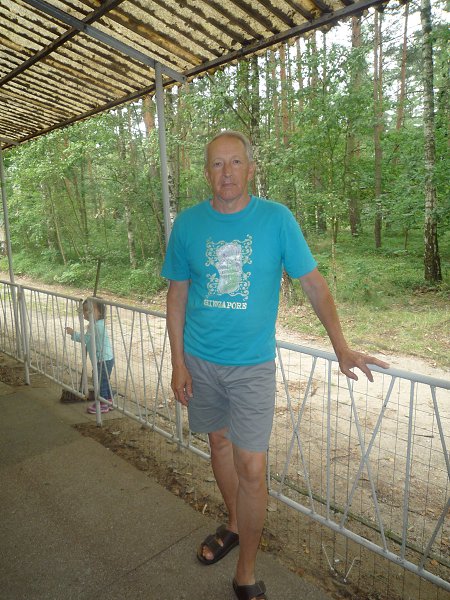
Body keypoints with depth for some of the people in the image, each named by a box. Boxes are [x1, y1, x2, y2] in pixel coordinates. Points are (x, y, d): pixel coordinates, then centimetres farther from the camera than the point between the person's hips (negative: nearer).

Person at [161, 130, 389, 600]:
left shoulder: (276, 218, -9)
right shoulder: (187, 224, -3)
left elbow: (313, 284, -4)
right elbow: (177, 296, 3)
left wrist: (341, 347, -12)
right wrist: (178, 363, 0)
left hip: (252, 364, -3)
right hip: (200, 359, 3)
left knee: (251, 468, -1)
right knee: (219, 442, 20)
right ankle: (235, 525, 47)